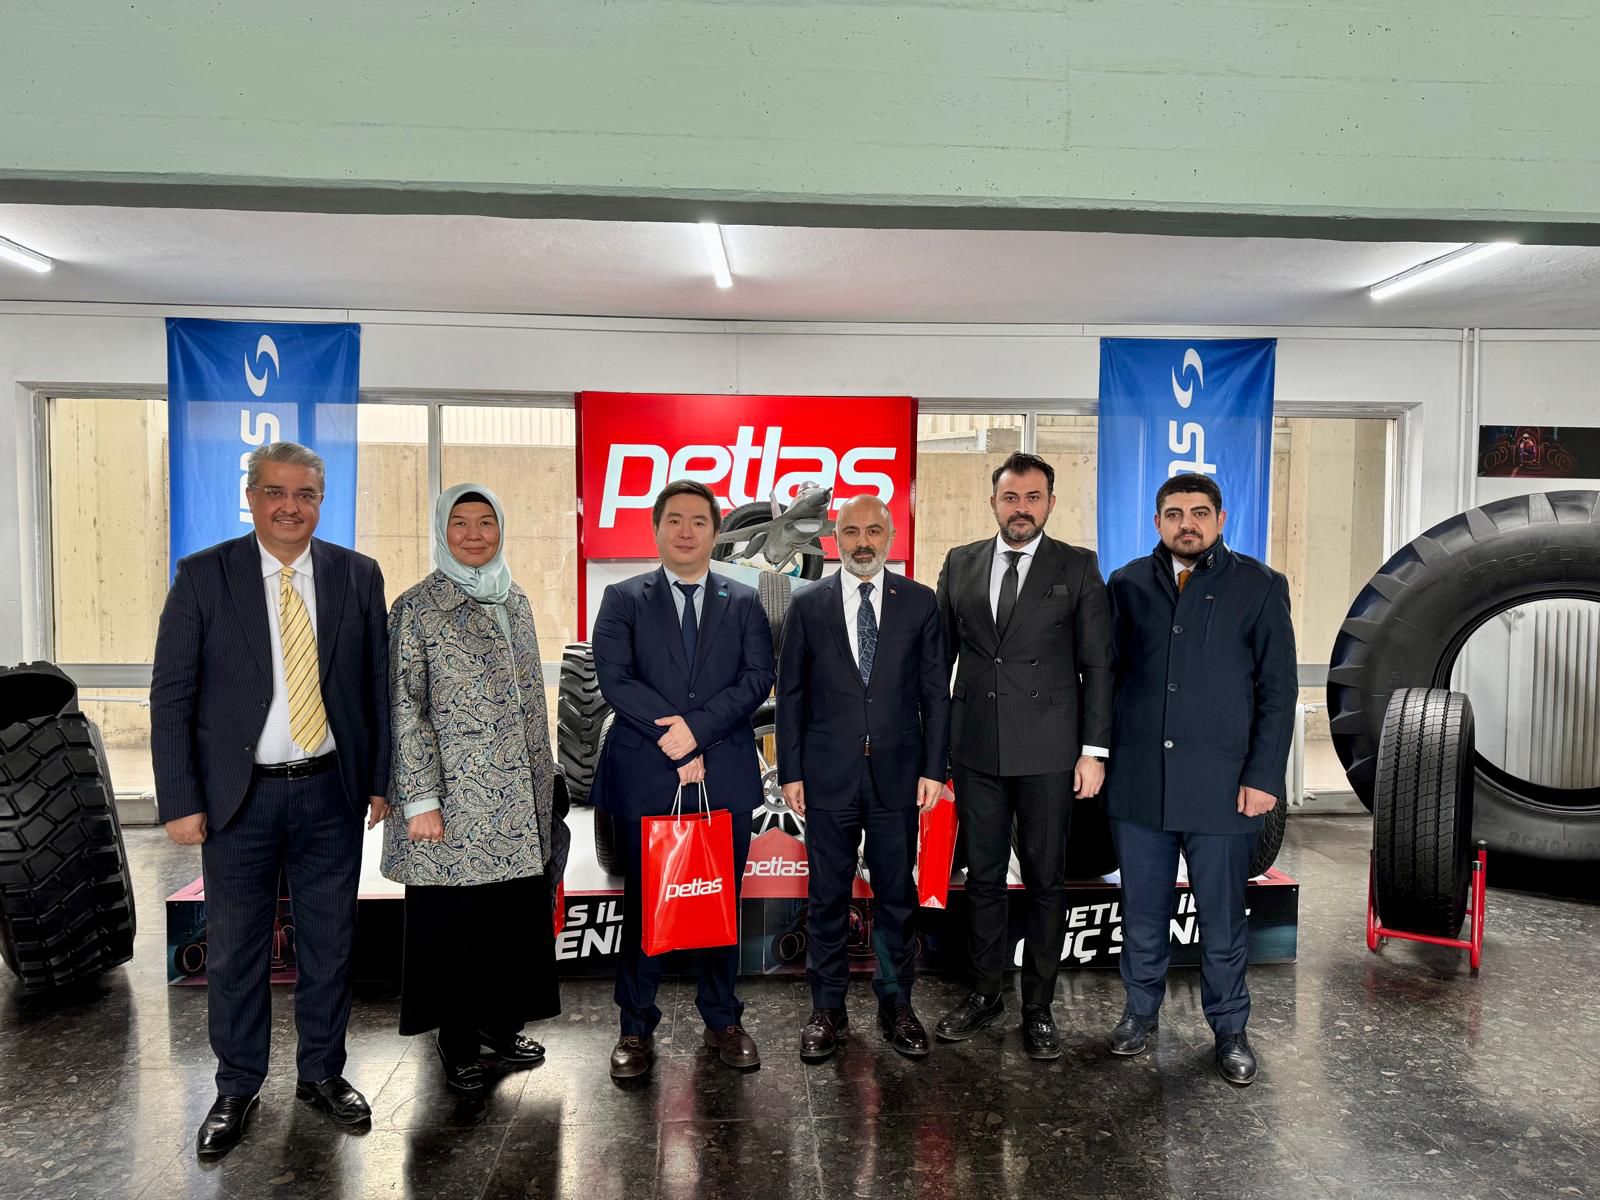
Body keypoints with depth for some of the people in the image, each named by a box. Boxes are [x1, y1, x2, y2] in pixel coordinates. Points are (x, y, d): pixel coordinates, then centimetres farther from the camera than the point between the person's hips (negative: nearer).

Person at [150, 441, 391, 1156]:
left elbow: (377, 685, 4)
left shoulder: (358, 576, 1)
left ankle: (322, 1073, 31)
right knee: (235, 950, 11)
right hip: (238, 796, -1)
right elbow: (172, 695, -4)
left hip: (332, 793, 1)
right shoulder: (203, 576, -3)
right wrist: (180, 800, -7)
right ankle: (237, 1089, 30)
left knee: (330, 942, 12)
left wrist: (379, 779, 3)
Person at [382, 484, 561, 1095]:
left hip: (517, 793, 5)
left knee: (516, 908, 9)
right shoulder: (417, 607, -6)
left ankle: (499, 1019, 29)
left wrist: (542, 780, 15)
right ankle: (457, 1041, 22)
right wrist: (419, 798, -13)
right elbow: (405, 708, -9)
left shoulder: (515, 601, 11)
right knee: (451, 916, 4)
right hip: (454, 794, -5)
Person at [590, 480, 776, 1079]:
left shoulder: (744, 602, 9)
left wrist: (697, 727, -15)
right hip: (644, 777, -1)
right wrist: (673, 741, -14)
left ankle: (723, 1020, 25)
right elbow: (615, 680, -7)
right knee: (643, 906, 7)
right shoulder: (623, 599, 5)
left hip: (725, 777, 1)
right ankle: (636, 1028, 21)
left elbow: (758, 678, -3)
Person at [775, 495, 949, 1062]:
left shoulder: (919, 602, 4)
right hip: (828, 776, 0)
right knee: (827, 898, 8)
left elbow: (935, 691, 4)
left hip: (897, 774, 1)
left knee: (897, 895, 10)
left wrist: (933, 769, -2)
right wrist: (790, 772, -2)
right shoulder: (807, 605, 3)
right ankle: (828, 1010, 22)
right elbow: (790, 694, 3)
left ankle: (896, 1005, 26)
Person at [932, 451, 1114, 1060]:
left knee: (1046, 882, 8)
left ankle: (1038, 1006, 23)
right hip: (976, 750, 2)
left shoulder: (1078, 567, 0)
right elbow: (940, 654, 9)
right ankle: (984, 993, 29)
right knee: (982, 877, 12)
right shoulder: (960, 564, 7)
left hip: (1049, 752, -2)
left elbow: (1097, 664, -1)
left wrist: (1094, 749, -6)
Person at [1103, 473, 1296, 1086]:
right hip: (1138, 780, 2)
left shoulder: (1260, 586, 1)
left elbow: (1278, 690, 0)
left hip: (1221, 783, -2)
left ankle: (1230, 1029, 26)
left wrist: (1263, 776, -7)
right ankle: (1141, 1011, 31)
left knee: (1222, 918, 8)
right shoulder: (1128, 584, 7)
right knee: (1142, 911, 13)